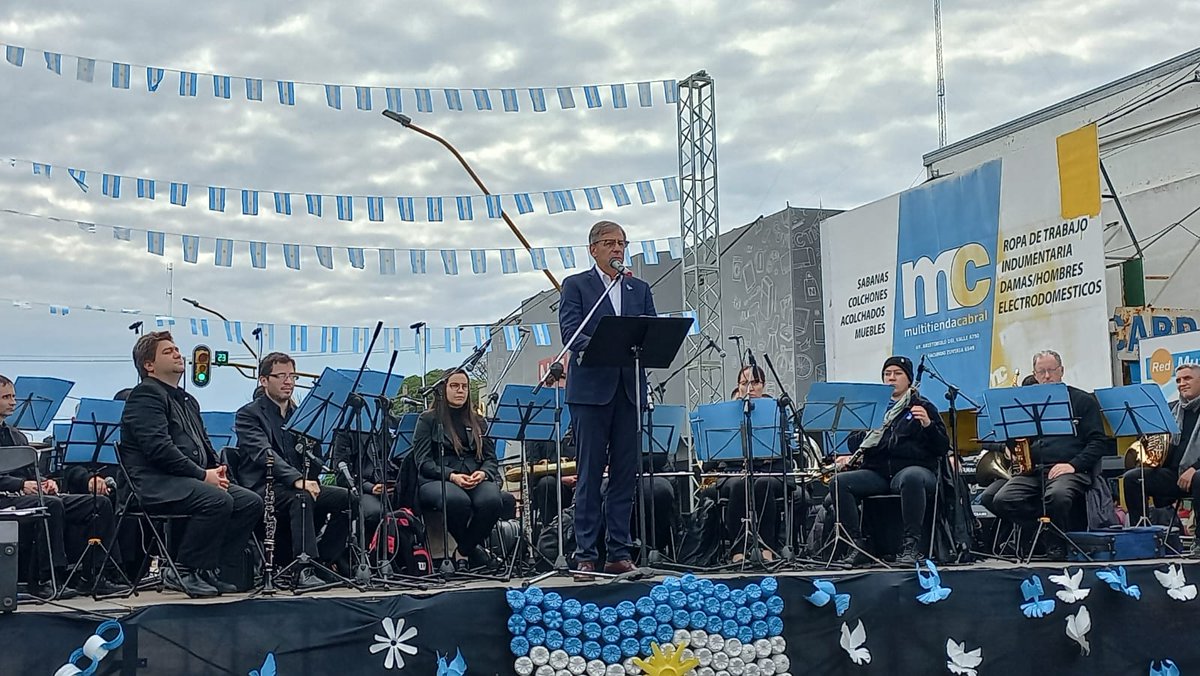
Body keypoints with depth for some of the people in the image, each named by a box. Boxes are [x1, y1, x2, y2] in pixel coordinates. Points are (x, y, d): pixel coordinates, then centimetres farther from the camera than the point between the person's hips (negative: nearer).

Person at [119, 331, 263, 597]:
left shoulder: (187, 400, 26)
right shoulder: (146, 395, -5)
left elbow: (203, 444, 29)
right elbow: (158, 448, -18)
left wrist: (216, 470, 6)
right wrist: (203, 475, -18)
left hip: (188, 479, 9)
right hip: (155, 483, -9)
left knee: (251, 502, -9)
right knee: (218, 501, -32)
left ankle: (208, 567, -3)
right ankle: (182, 570, -18)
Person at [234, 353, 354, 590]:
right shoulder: (248, 415, 1)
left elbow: (314, 457, 17)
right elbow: (264, 454, -18)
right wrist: (296, 480, -33)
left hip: (301, 488, 6)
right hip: (263, 490, -6)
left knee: (346, 497, -17)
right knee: (301, 497, -36)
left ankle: (324, 562, -9)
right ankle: (304, 570, -40)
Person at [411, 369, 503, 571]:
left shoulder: (477, 421, 22)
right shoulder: (428, 420, 10)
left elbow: (491, 458, 16)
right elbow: (423, 462, 0)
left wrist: (483, 473, -9)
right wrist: (452, 476, -17)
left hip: (476, 481, 3)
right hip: (437, 481, -3)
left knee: (491, 499, -34)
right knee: (457, 500, -40)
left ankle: (462, 552, -13)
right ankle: (474, 550, -13)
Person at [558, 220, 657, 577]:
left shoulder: (640, 289, 18)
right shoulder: (575, 285, 6)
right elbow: (570, 333, -8)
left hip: (630, 389, 4)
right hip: (591, 389, -4)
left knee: (625, 474, 5)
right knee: (590, 474, -2)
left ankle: (619, 552, 10)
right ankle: (585, 555, 2)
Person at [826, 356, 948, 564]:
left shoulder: (923, 407, 12)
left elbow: (943, 449, 3)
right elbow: (856, 442, 23)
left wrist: (928, 425, -14)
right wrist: (850, 457, 0)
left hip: (913, 468, -4)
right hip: (876, 473, 4)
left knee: (911, 478, -40)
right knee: (839, 482, -23)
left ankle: (911, 545, -36)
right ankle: (857, 545, -22)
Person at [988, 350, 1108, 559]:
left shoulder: (1083, 400, 12)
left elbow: (1098, 441, 4)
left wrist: (1073, 465, -11)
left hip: (1068, 469, -4)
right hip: (1032, 471, 4)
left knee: (1057, 496, -38)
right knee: (1002, 501, -25)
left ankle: (1057, 546, -15)